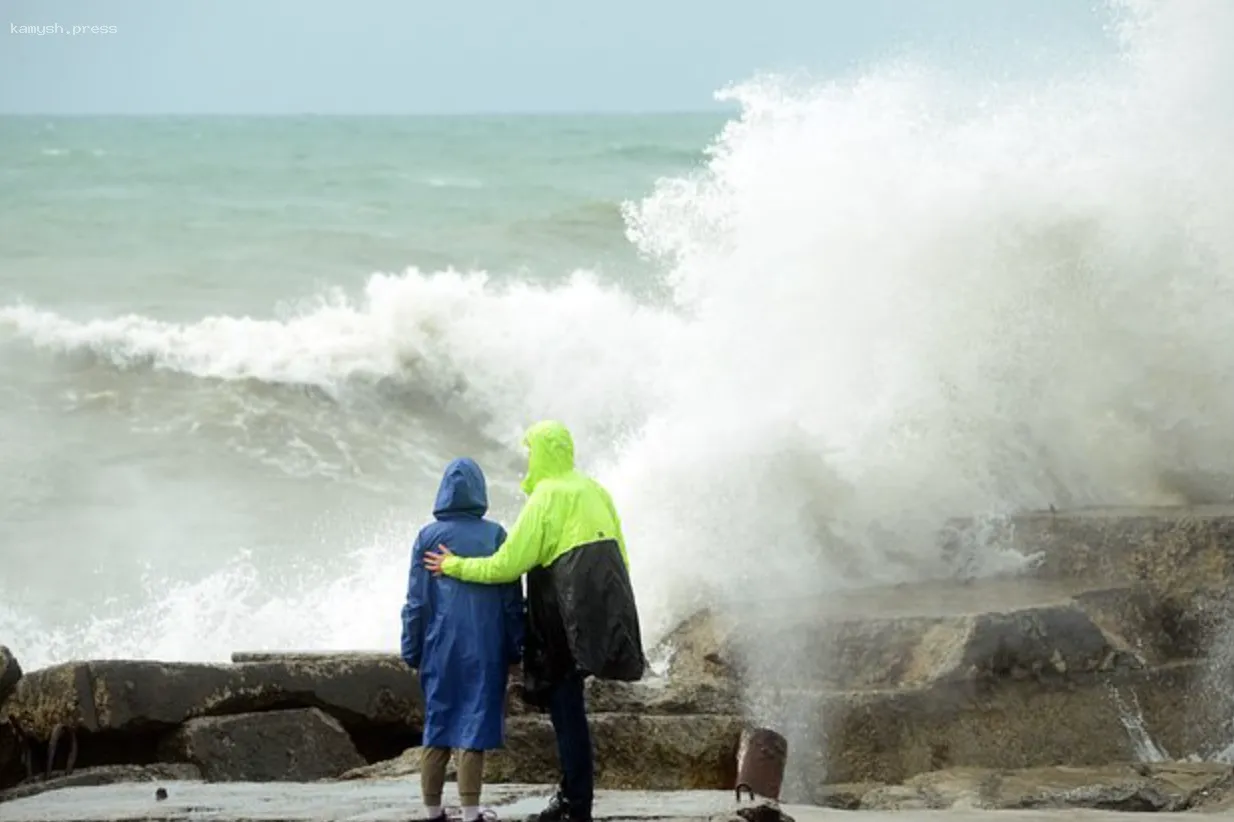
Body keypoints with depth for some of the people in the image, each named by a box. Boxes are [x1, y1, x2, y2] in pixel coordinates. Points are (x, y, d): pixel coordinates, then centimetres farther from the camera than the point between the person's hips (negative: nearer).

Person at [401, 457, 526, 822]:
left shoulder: (428, 537, 0)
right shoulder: (495, 535, -3)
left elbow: (416, 601, 1)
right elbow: (512, 599, -1)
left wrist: (412, 652, 8)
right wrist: (514, 651, 7)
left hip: (440, 648, 2)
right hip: (484, 648, -2)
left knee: (438, 726, 11)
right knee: (474, 727, -1)